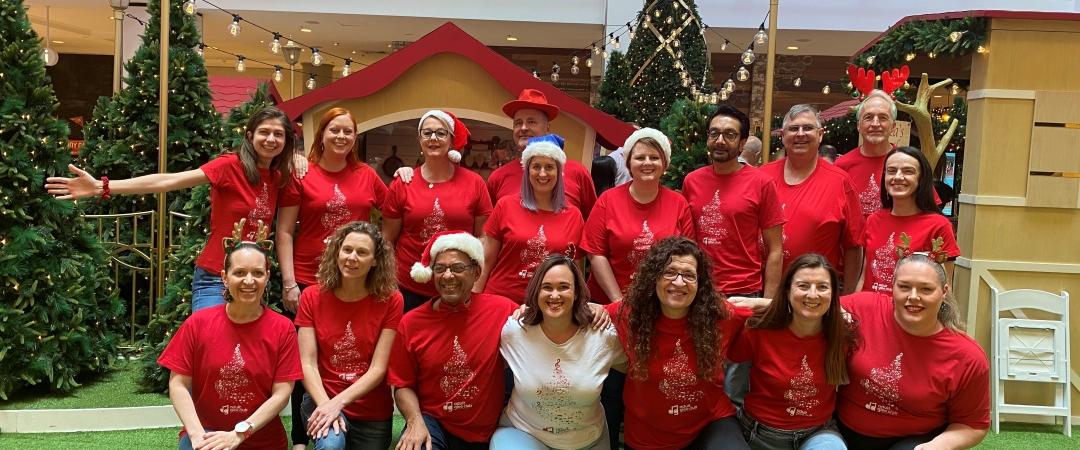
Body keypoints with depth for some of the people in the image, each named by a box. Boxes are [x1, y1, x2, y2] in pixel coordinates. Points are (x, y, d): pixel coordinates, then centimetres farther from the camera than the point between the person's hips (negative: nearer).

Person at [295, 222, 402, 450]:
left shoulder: (390, 300, -8)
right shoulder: (312, 297, -3)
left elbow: (378, 368, -11)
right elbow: (307, 363, -8)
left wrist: (338, 402, -22)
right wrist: (325, 404, -23)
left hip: (373, 413, 1)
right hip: (322, 400, -1)